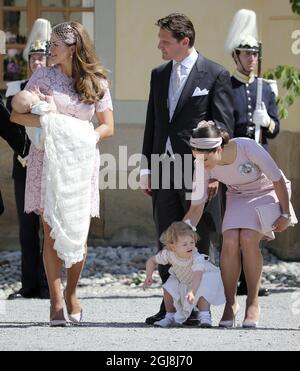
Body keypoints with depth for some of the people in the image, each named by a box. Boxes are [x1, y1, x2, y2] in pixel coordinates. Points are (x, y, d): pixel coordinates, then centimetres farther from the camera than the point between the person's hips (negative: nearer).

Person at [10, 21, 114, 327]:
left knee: (78, 232, 0)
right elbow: (16, 114, 0)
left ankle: (71, 293, 18)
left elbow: (107, 127, 7)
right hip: (48, 158, -1)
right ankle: (56, 301, -6)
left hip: (81, 161, 1)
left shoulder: (97, 83, 5)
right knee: (51, 231, -6)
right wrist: (46, 122, -17)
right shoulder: (44, 76, 3)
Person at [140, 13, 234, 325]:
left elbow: (223, 126, -6)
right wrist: (146, 168, 12)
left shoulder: (215, 75, -3)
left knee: (199, 241, 1)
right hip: (164, 169, 5)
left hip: (198, 170, -5)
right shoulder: (159, 75, 15)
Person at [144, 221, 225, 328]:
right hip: (182, 279, 5)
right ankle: (170, 317, 3)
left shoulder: (197, 258, -42)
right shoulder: (168, 254, -27)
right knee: (168, 288, -15)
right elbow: (152, 261, -9)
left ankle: (205, 316, -16)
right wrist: (149, 277, -23)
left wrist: (192, 292, -71)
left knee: (201, 291, -33)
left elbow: (197, 276, -55)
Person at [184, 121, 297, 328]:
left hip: (267, 193, -3)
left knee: (248, 238, -27)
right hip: (238, 197, 3)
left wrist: (286, 214, -12)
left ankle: (253, 302, -13)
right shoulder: (203, 167, -20)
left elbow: (278, 179, -19)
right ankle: (230, 303, -7)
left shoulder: (247, 148, -33)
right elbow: (196, 208, -12)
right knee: (230, 242, -23)